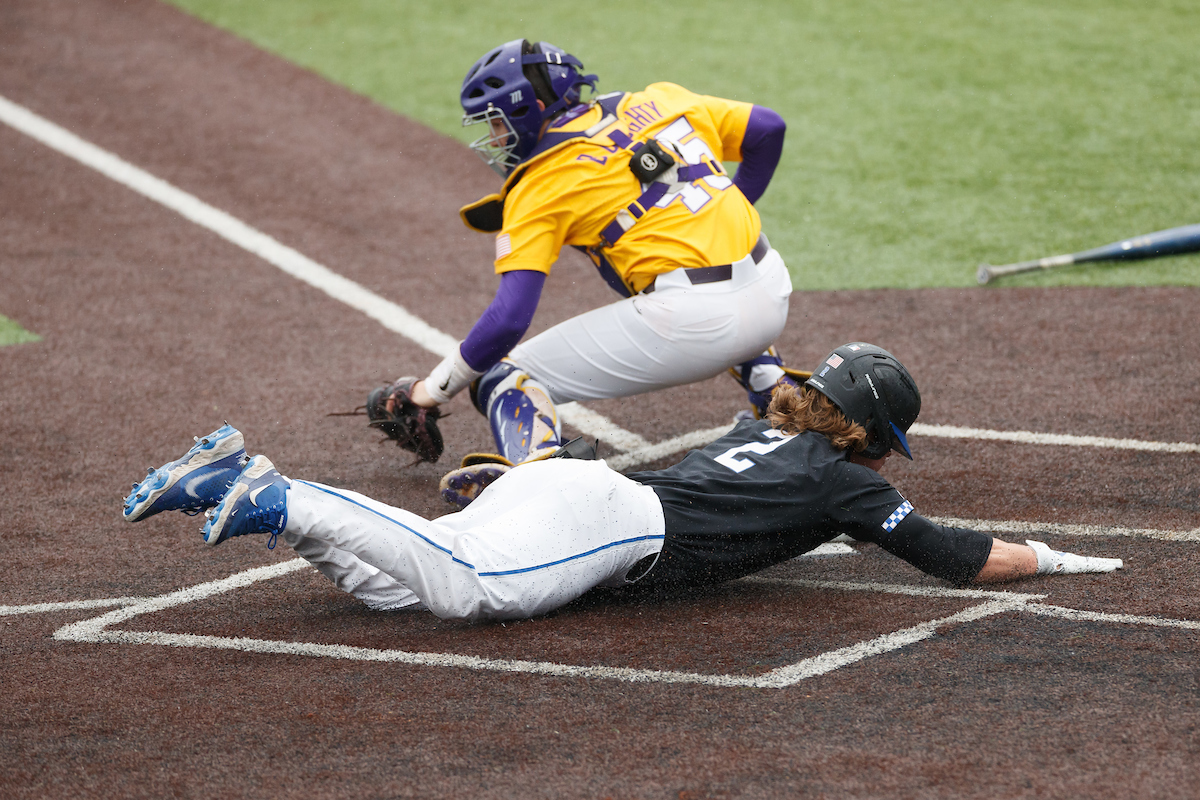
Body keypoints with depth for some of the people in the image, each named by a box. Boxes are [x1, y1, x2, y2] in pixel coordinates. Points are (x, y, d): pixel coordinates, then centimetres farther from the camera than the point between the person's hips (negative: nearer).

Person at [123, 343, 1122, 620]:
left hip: (561, 481, 8)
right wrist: (1053, 558, 24)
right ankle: (272, 501, -36)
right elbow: (956, 557, 10)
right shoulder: (841, 478, 11)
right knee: (464, 585, -29)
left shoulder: (767, 430, 33)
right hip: (605, 522, -8)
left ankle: (242, 481, -16)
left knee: (393, 578, -4)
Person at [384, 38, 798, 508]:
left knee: (505, 374, 1)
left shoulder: (539, 184, 0)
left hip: (693, 321, -7)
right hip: (773, 301, 7)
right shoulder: (658, 102, 15)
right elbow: (768, 129, 22)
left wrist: (436, 389, 5)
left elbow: (509, 318, -7)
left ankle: (536, 465, -30)